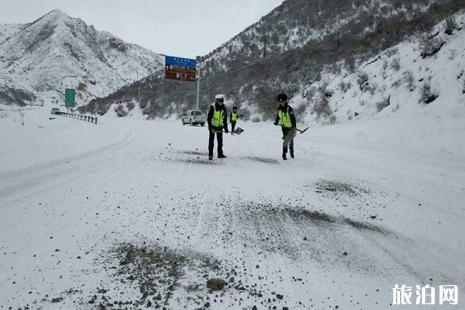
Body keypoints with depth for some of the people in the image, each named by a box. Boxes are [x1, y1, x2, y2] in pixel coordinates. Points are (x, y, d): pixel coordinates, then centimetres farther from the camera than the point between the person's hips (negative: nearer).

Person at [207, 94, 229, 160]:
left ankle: (220, 154, 20)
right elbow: (209, 118, -16)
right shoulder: (213, 107, -16)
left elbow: (225, 119, 8)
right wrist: (210, 127, -22)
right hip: (212, 126, -5)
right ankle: (210, 154, 4)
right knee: (211, 141, -3)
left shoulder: (224, 108, -1)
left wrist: (226, 128, 6)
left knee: (220, 141, 10)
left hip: (220, 127, 5)